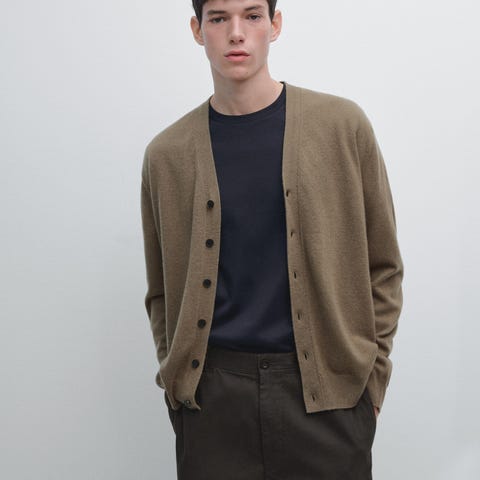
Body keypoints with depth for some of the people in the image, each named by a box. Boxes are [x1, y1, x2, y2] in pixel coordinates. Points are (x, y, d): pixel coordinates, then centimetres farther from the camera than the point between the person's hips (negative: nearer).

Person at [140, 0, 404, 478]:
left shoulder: (342, 124, 0)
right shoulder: (166, 154, 3)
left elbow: (383, 267, 4)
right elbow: (162, 291, 11)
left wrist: (372, 376, 1)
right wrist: (176, 379, 3)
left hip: (325, 388, 0)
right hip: (211, 393, 1)